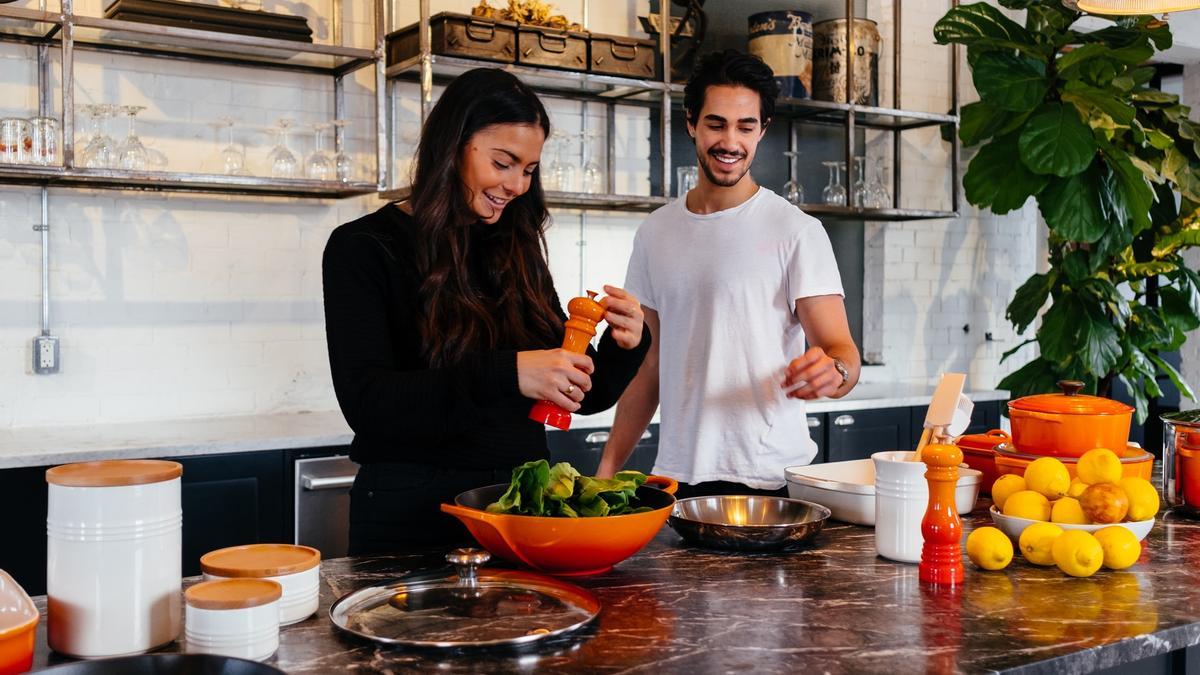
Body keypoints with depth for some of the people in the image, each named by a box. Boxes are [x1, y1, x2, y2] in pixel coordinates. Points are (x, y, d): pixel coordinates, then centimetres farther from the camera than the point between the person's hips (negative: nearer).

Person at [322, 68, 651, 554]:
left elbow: (582, 395, 11)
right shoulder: (364, 248, -7)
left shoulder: (517, 251, 8)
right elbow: (365, 401, -20)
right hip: (412, 512, -5)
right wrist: (505, 374, -30)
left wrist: (624, 346, -11)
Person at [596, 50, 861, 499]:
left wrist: (833, 371, -34)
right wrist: (607, 468, 7)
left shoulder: (797, 230, -6)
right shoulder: (655, 233, 8)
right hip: (675, 475, 4)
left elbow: (841, 350, -10)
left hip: (770, 479, -4)